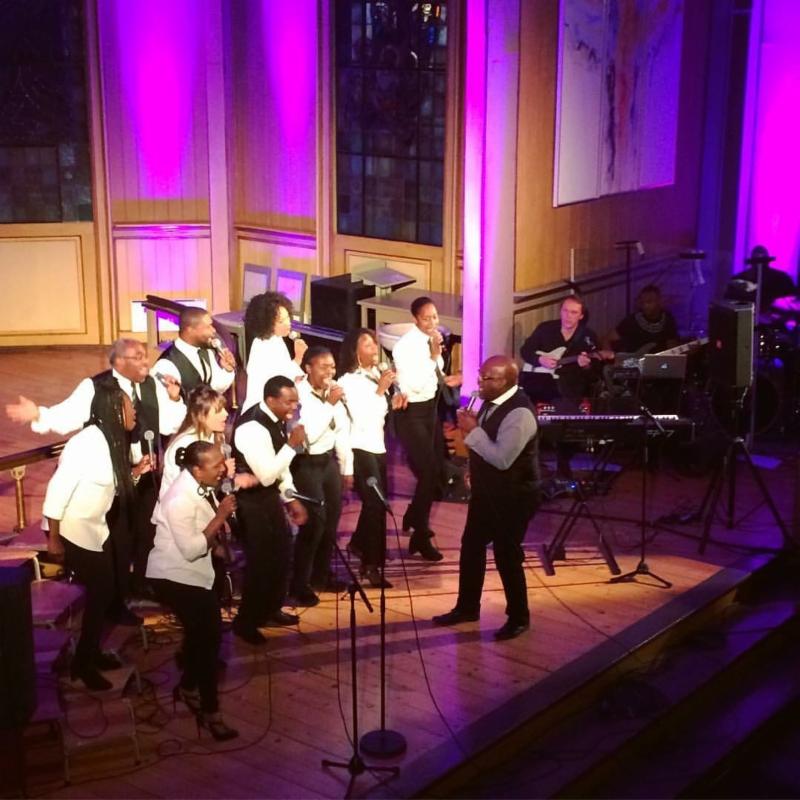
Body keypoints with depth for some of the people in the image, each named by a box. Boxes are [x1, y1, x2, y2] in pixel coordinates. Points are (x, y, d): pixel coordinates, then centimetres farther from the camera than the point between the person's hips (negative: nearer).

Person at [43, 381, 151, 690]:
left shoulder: (112, 441, 2)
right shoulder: (85, 443, -24)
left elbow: (110, 486, 6)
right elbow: (57, 490, -23)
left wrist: (136, 471, -6)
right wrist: (54, 539, -20)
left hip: (96, 531, 8)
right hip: (73, 534, -8)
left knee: (104, 594, 13)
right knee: (96, 596, 1)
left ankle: (91, 653, 31)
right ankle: (82, 663, 17)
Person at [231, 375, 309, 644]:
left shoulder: (276, 419, 1)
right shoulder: (252, 428, -28)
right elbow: (267, 475, -29)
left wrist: (291, 498, 9)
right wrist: (292, 445, -28)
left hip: (269, 495, 9)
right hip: (250, 499, -9)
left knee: (282, 551, 17)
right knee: (261, 559, -2)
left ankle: (271, 610, 35)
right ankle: (246, 621, 16)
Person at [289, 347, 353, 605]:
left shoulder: (335, 392, 4)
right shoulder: (299, 394, -17)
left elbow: (343, 431, 12)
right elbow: (309, 434, -26)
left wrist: (347, 468, 14)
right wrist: (329, 404, -25)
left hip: (329, 460, 7)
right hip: (306, 463, -7)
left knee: (332, 518, 13)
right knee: (315, 521, -11)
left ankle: (322, 573, 31)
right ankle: (299, 584, 0)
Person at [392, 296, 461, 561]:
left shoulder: (430, 340, 3)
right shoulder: (406, 345, -20)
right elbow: (414, 384, -27)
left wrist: (444, 380, 0)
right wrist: (434, 355, -27)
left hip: (430, 407, 8)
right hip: (412, 412, -8)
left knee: (437, 469, 15)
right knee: (428, 472, -6)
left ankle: (413, 518, 38)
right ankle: (420, 537, 7)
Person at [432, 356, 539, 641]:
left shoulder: (519, 413, -27)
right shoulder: (492, 402, 2)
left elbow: (502, 459, -31)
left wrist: (473, 430, -27)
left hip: (512, 496, -9)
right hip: (486, 489, 9)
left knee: (506, 556, 1)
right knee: (471, 547, 17)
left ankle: (518, 618, 20)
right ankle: (466, 607, 33)